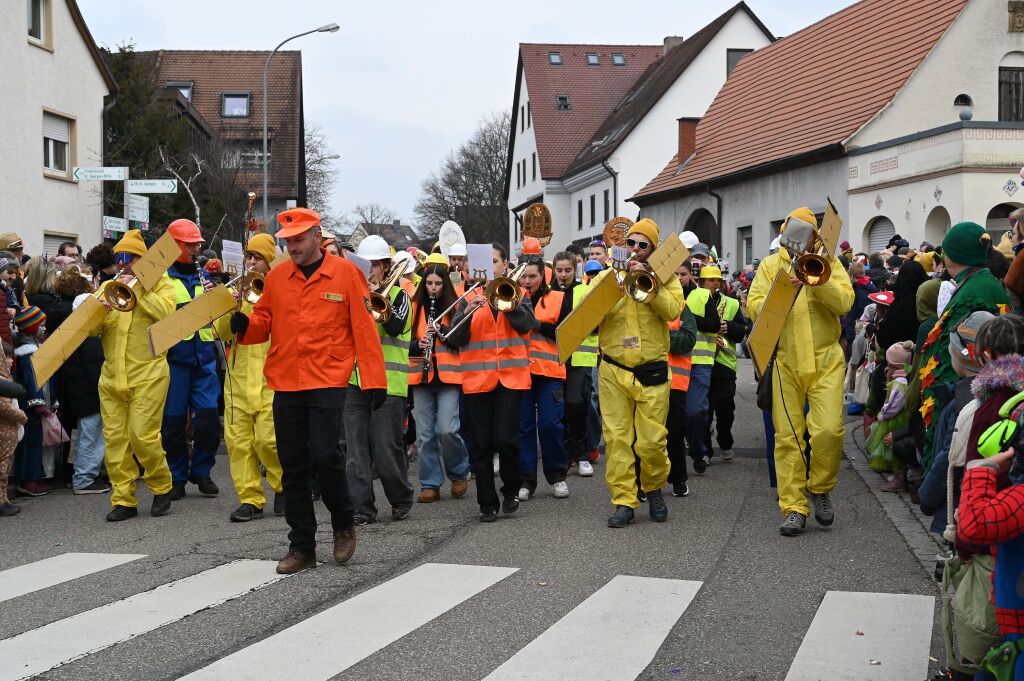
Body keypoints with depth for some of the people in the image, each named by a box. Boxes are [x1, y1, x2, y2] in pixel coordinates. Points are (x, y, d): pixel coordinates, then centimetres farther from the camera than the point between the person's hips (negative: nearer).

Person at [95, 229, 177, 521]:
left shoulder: (160, 283, 6)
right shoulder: (109, 286, 18)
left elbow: (166, 314, -15)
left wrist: (138, 289, -14)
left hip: (147, 373, -5)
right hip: (112, 375, 5)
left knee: (143, 434, -11)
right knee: (114, 438, 1)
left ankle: (162, 488, 10)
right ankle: (123, 500, 8)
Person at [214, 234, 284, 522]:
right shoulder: (240, 289, 16)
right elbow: (223, 332, 7)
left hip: (271, 377, -4)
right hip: (239, 377, 4)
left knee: (268, 438, -11)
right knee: (238, 440, -1)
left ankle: (285, 487, 12)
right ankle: (250, 499, 6)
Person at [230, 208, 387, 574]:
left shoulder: (345, 273, 0)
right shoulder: (276, 277, 9)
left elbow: (363, 328, -1)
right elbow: (264, 321, 14)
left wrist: (375, 380, -5)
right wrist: (244, 324, -10)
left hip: (327, 382, -4)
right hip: (285, 385, 4)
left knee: (324, 455, -15)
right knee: (293, 466, 6)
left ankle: (344, 523, 12)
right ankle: (302, 546, 16)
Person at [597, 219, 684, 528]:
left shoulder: (665, 276, 6)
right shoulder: (607, 275, 8)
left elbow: (673, 310, -12)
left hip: (651, 372, -1)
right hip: (614, 371, 1)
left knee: (652, 441, -2)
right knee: (617, 439, -2)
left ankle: (653, 489, 24)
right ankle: (623, 501, 5)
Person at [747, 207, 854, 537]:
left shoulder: (828, 262, 8)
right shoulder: (769, 266, 11)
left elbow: (845, 302, -7)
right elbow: (754, 307, -2)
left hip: (825, 361, -1)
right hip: (785, 364, 1)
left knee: (829, 430, -12)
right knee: (787, 437, 0)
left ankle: (821, 489, 13)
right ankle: (794, 508, 6)